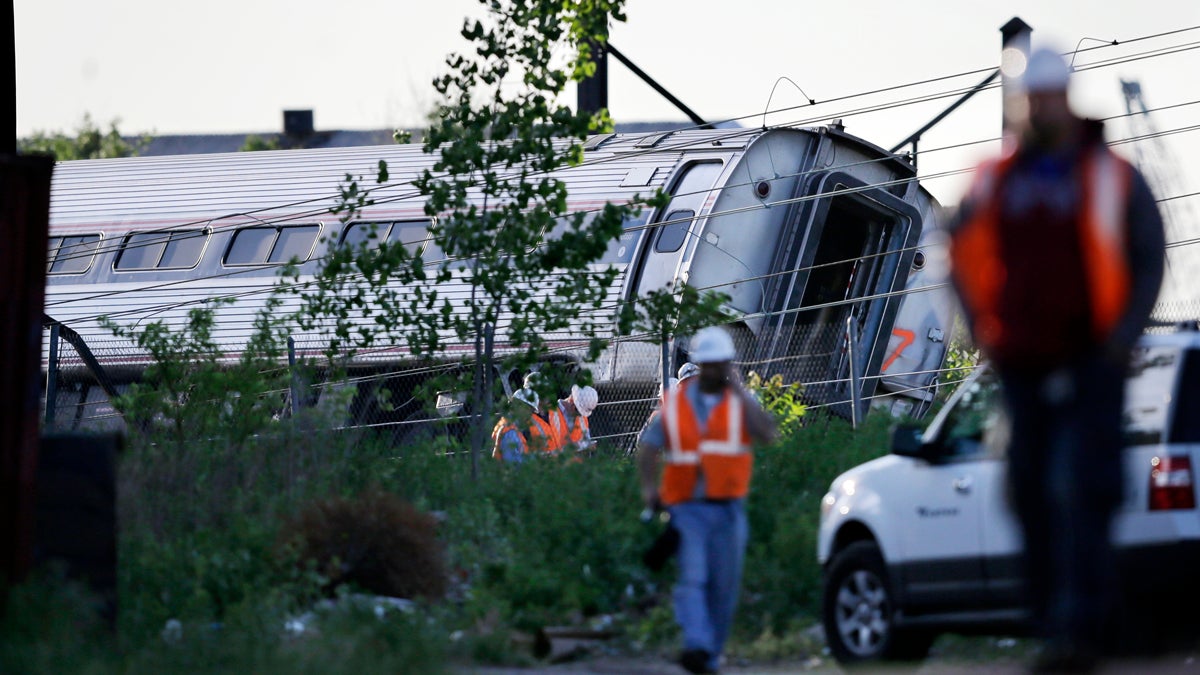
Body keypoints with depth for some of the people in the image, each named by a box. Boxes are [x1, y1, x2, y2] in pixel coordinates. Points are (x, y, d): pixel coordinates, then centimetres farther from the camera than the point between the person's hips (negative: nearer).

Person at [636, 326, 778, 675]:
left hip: (728, 507, 1)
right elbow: (648, 446, 9)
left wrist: (738, 391, -8)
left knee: (724, 586, 4)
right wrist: (649, 486, -7)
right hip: (687, 506, -1)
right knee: (692, 578, -17)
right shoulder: (674, 402, 8)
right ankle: (696, 646, -30)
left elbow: (767, 433, -10)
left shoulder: (741, 401, 8)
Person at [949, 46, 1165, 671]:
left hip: (1089, 367, -4)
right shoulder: (995, 181, 10)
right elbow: (964, 254, 20)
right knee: (1032, 498, 4)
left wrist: (1122, 335, -8)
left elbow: (1149, 261, 2)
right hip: (1022, 368, 4)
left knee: (1082, 496, -13)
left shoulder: (1112, 178, -1)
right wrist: (983, 329, 9)